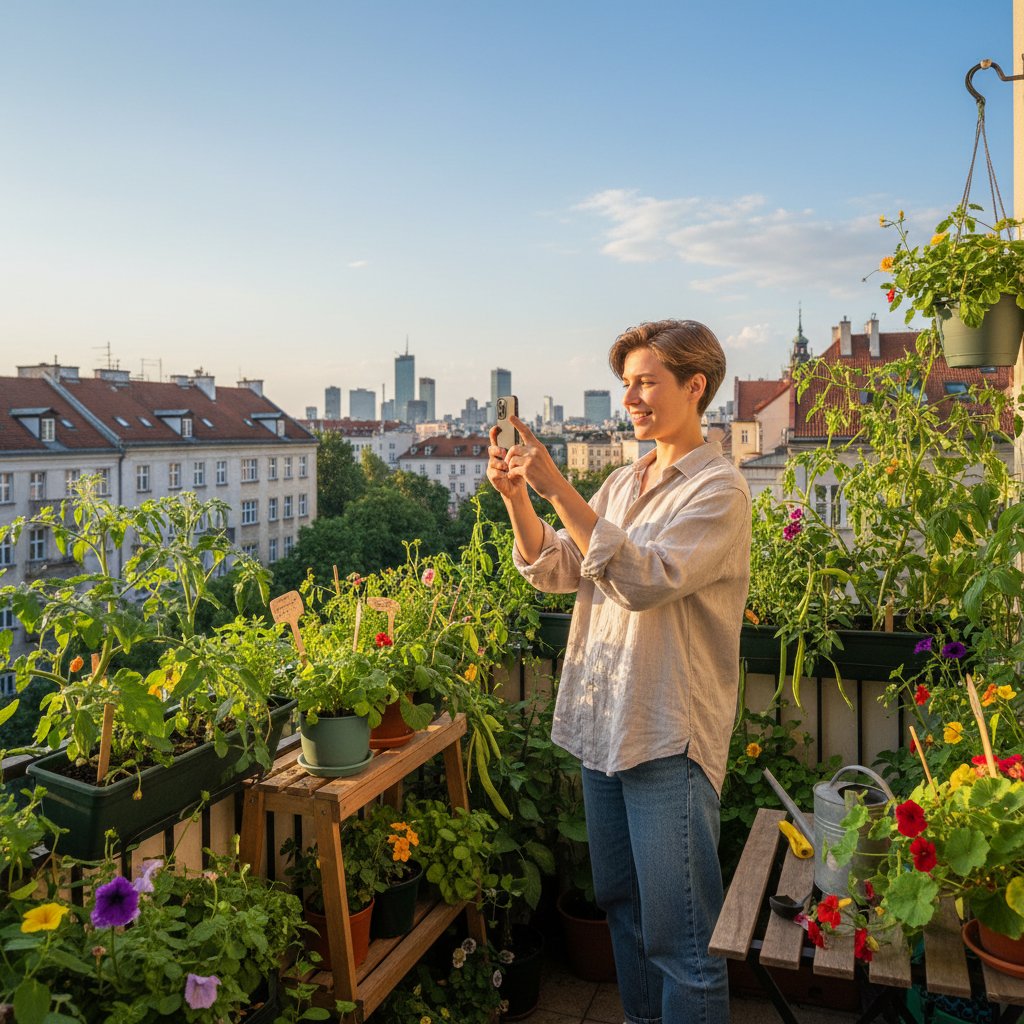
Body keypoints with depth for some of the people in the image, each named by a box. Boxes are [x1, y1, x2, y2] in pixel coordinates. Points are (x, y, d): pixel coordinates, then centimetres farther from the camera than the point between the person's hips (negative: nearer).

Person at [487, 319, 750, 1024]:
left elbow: (645, 578, -24)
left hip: (669, 736, -7)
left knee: (678, 937, 2)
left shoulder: (719, 489, -10)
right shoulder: (624, 482, 13)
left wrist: (560, 490, -27)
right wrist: (517, 498, -8)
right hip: (602, 726, 8)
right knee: (622, 906, 22)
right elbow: (557, 571, 7)